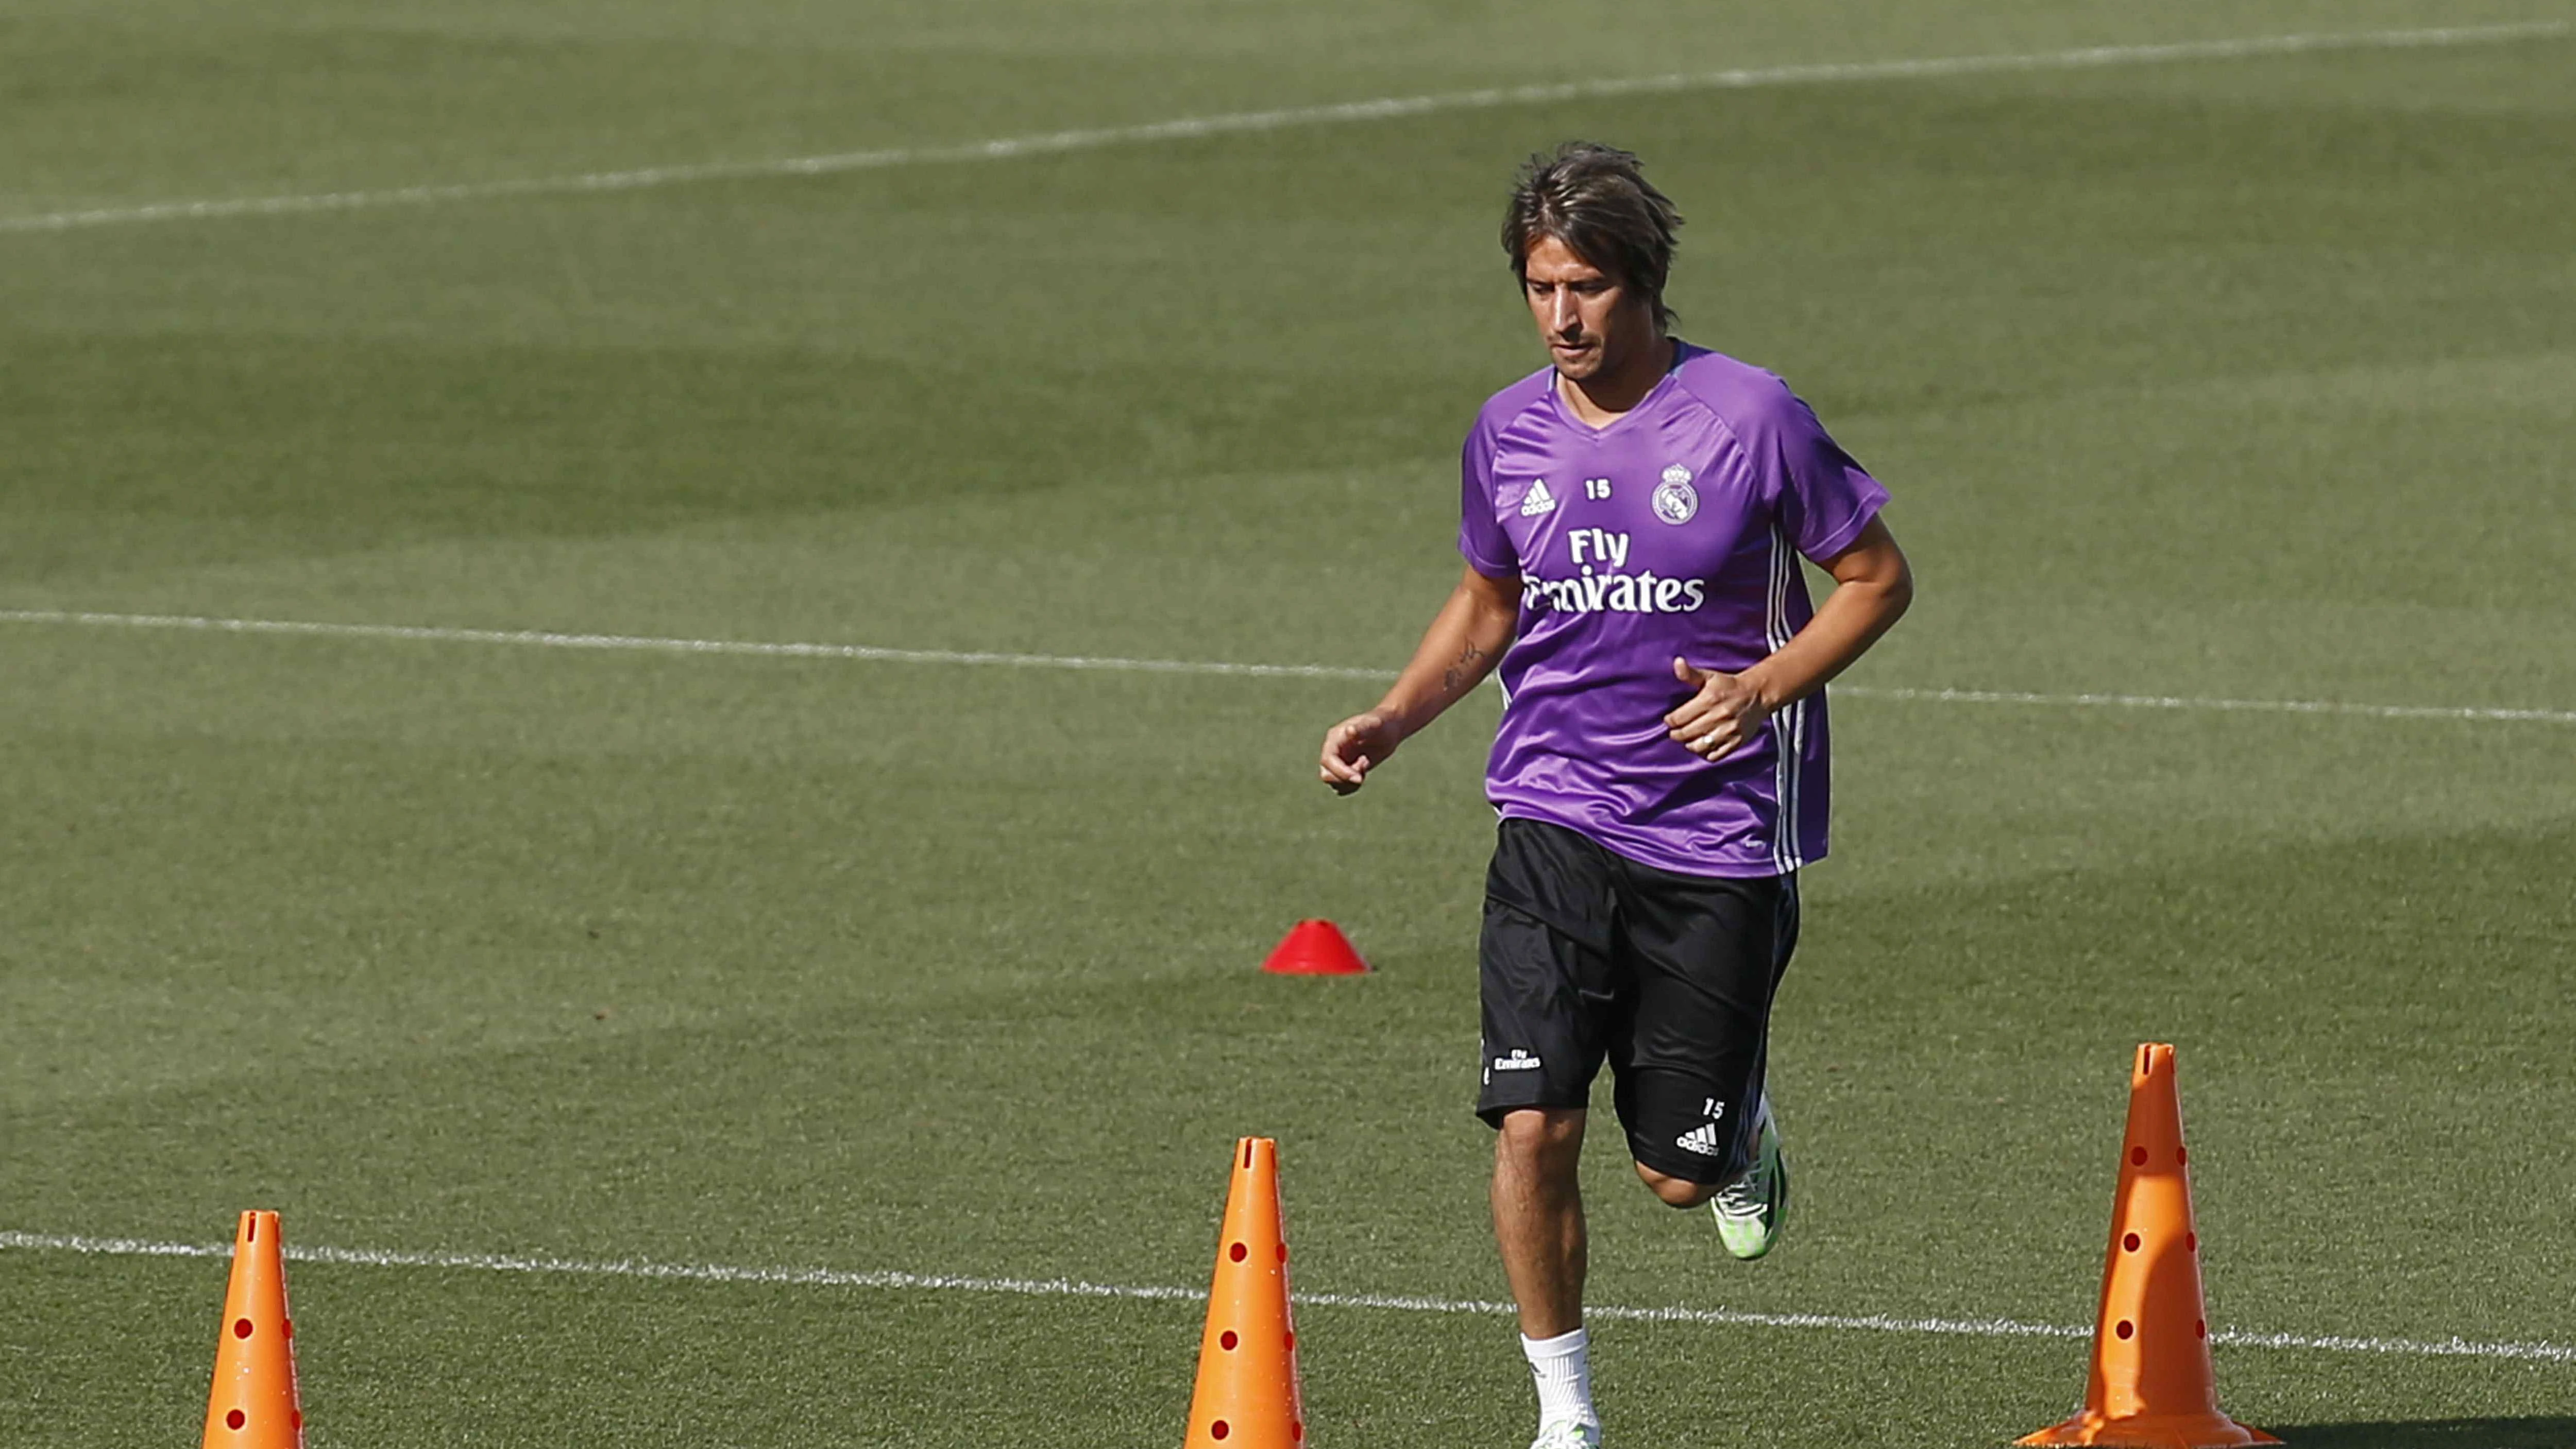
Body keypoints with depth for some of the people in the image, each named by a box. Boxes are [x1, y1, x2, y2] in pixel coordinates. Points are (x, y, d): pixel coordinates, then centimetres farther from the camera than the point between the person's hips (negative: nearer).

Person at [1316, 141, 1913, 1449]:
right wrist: (1391, 723, 4)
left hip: (1719, 836, -2)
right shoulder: (1508, 434, 2)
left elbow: (1878, 578, -1)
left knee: (1678, 1172, 3)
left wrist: (1766, 685, -17)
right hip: (1556, 822, 3)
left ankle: (1744, 1129, 41)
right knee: (1532, 1126, -12)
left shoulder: (1749, 418, -10)